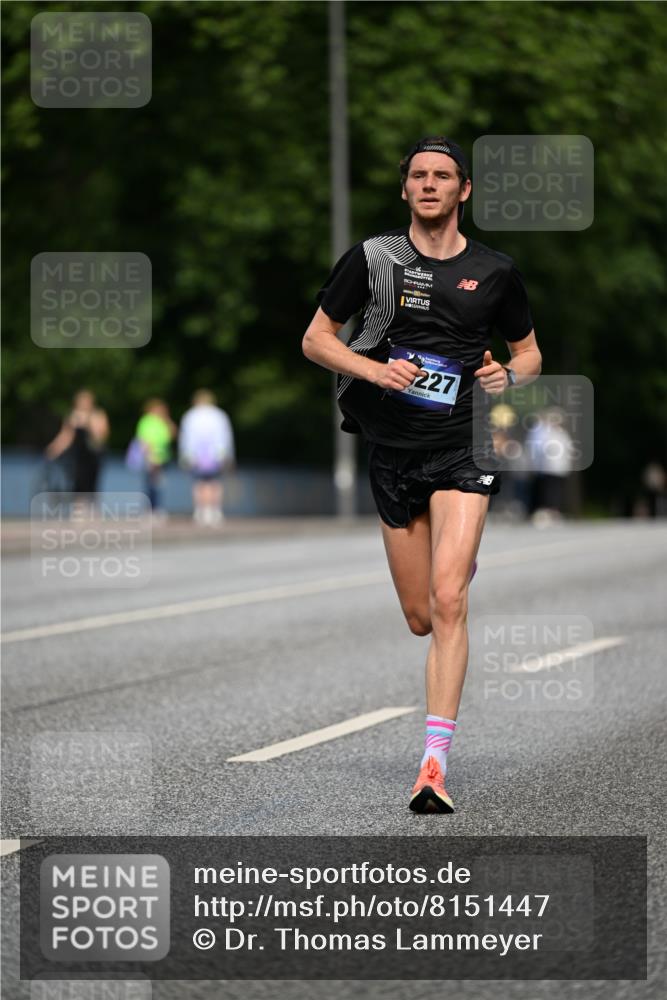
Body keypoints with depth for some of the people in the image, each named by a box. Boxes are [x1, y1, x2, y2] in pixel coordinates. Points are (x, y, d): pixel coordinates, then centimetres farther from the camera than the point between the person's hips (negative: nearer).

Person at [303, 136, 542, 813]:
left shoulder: (494, 272, 5)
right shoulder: (371, 259, 3)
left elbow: (529, 353, 18)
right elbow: (315, 339, 6)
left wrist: (508, 376, -6)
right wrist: (375, 370, -12)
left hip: (463, 449, -2)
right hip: (392, 451, 2)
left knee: (447, 602, -18)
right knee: (421, 618, 8)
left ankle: (434, 764, -19)